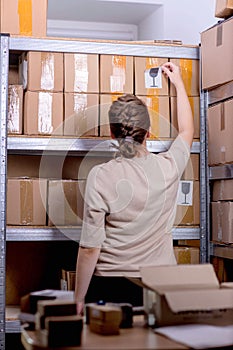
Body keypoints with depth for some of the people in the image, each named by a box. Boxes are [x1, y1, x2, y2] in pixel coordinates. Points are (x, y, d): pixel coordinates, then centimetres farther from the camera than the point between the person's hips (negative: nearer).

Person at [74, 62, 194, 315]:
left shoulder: (100, 176, -12)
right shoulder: (168, 168, -4)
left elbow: (90, 247, -12)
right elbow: (186, 131, 19)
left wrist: (79, 298, 0)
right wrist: (178, 84, 31)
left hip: (110, 287, -2)